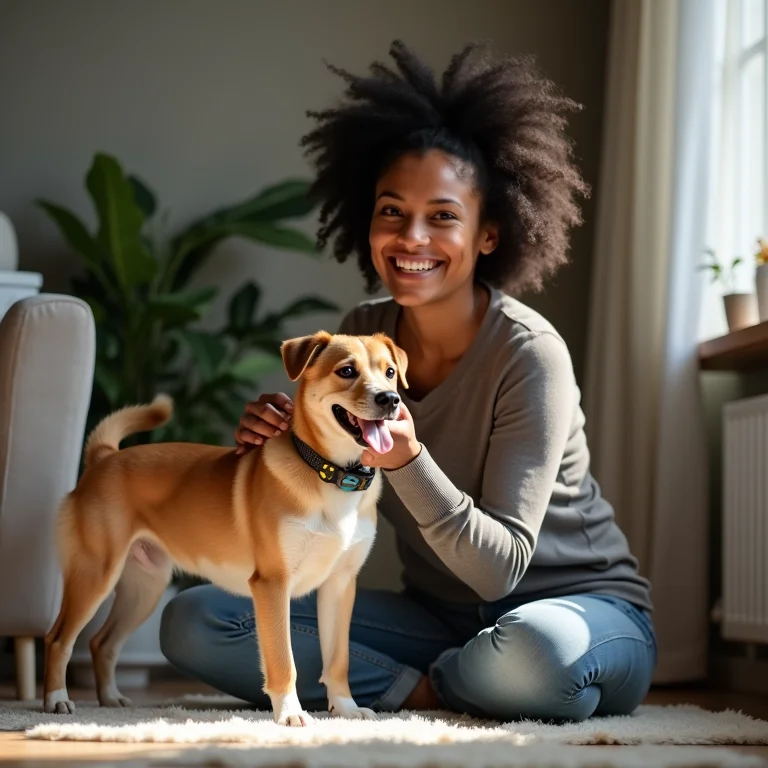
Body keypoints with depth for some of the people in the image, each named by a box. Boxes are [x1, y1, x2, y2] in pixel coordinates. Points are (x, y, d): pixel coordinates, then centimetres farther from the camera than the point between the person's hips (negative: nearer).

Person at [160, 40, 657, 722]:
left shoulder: (530, 353, -20)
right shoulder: (362, 335, -3)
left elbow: (500, 569, -23)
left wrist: (408, 461, -39)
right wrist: (275, 447, -20)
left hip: (582, 608, -4)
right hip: (439, 616, 4)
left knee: (539, 650, -42)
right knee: (192, 622, -10)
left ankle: (426, 683, -8)